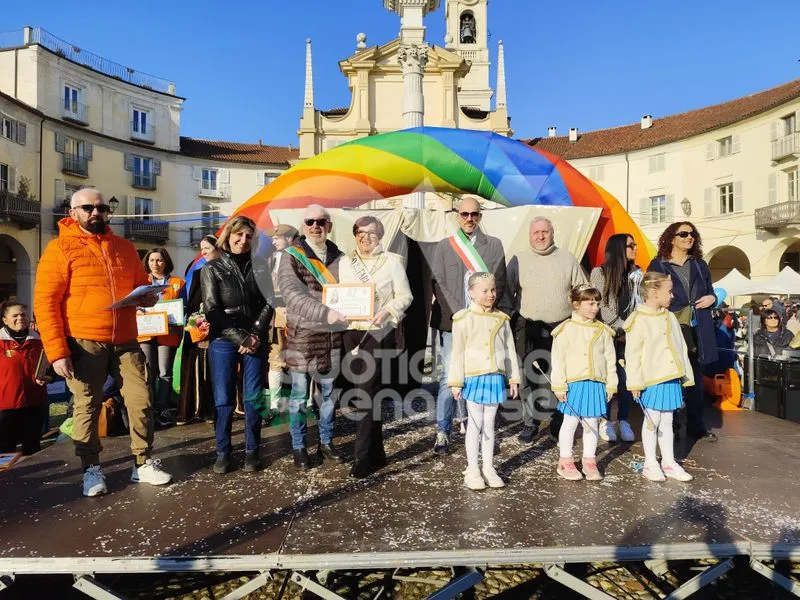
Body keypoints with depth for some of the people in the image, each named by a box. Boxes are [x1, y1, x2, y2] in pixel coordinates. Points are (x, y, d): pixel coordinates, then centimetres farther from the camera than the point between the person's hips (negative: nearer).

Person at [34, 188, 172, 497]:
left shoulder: (124, 247, 13)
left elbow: (142, 285, 23)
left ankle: (143, 463, 17)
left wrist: (149, 296, -3)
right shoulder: (60, 248, -2)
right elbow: (45, 303, -8)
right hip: (84, 343, -4)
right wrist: (57, 351, -14)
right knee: (87, 407, 6)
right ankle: (91, 469, 22)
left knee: (141, 401, 3)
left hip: (125, 341, 4)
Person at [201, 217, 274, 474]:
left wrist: (255, 335, -9)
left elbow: (268, 302, 4)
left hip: (256, 341, 2)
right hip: (223, 342, -2)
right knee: (224, 400, 1)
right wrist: (241, 338, -12)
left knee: (253, 398, 4)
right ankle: (223, 452, 16)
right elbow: (212, 311, -5)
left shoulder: (258, 266, 8)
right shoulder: (212, 268, 1)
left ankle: (251, 451, 17)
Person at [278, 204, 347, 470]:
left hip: (333, 335, 4)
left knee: (328, 391, 14)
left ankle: (326, 442, 30)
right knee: (300, 393, 6)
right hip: (302, 335, -3)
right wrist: (325, 313, -34)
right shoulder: (291, 257, -6)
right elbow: (293, 295, -20)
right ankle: (298, 447, 23)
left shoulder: (338, 257, 7)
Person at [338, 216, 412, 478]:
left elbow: (404, 296, 0)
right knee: (362, 393, 9)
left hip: (379, 332, -4)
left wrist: (386, 310, -16)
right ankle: (376, 453, 22)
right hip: (352, 331, 5)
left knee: (367, 393, -9)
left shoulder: (392, 261, 1)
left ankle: (362, 458, -1)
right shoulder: (345, 262, 12)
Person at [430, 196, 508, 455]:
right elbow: (439, 285, 3)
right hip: (452, 323, -1)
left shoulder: (494, 245, 11)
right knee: (449, 377, -2)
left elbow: (499, 284, 7)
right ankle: (443, 432, 5)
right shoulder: (444, 246, 9)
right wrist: (460, 315, -7)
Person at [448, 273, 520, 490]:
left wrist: (514, 378, 11)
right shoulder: (464, 319, -6)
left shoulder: (501, 319, 6)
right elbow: (458, 353, -5)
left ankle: (488, 468, 23)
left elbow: (510, 350, 11)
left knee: (489, 424, 12)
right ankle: (472, 470, 15)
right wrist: (456, 382, -7)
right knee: (475, 424, 4)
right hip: (474, 378, -3)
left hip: (496, 378, 4)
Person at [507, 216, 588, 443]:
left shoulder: (567, 259, 7)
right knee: (529, 377, 4)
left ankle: (559, 422, 22)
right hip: (528, 329, -1)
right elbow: (507, 293, 7)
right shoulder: (518, 260, 4)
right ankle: (529, 422, 18)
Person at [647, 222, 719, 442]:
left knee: (695, 380, 11)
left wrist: (712, 298, 1)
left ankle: (696, 426, 22)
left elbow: (710, 291, 22)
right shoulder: (658, 264, 1)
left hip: (697, 330, 5)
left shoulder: (700, 265, 16)